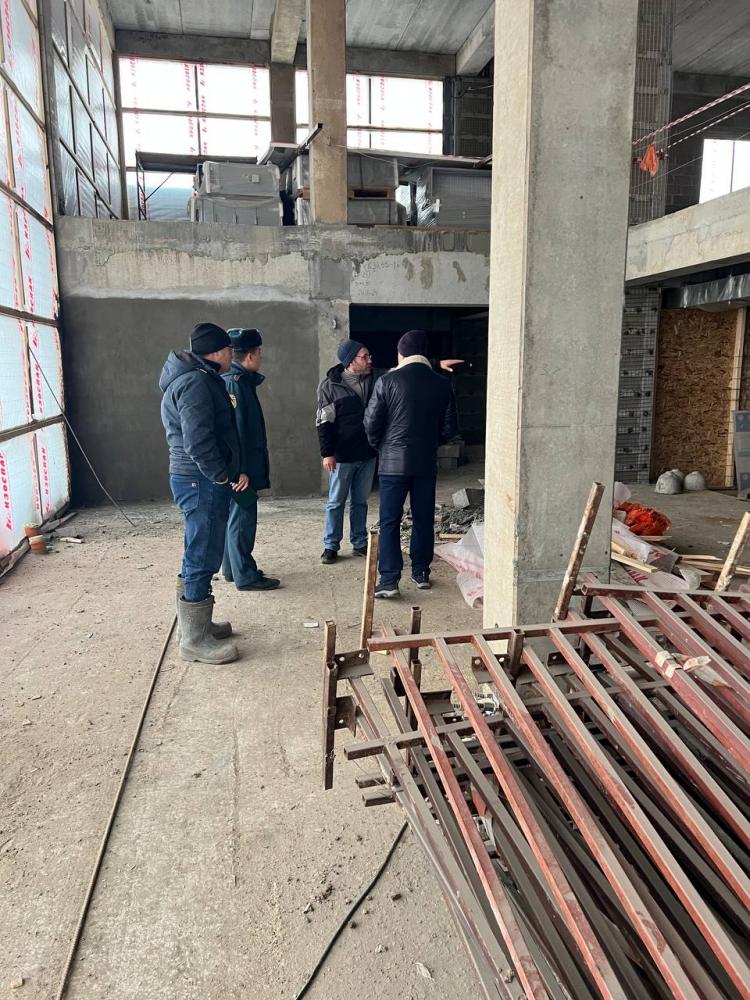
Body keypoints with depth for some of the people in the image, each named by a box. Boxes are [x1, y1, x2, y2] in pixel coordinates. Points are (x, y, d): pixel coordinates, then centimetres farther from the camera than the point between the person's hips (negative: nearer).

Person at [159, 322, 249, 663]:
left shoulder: (201, 379, 17)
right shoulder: (195, 383, -18)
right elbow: (198, 443, -25)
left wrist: (231, 472, 14)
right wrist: (224, 477, -14)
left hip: (202, 480, 11)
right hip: (202, 482, -11)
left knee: (200, 557, 18)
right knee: (202, 559, -5)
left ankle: (197, 624, 31)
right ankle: (194, 641, 4)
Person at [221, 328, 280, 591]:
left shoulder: (241, 381, 14)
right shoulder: (234, 383, -17)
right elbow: (235, 429, -22)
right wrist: (240, 469, -23)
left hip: (242, 463, 10)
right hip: (242, 465, -10)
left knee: (237, 515, 16)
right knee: (243, 517, -4)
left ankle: (232, 569, 27)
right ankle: (245, 575, 4)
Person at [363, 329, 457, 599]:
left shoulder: (388, 381, -8)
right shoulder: (442, 384, 2)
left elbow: (371, 423, -6)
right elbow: (449, 428, 6)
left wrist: (380, 446, 12)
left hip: (394, 462, -3)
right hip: (426, 462, 3)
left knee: (390, 521, 2)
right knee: (423, 519, 13)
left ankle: (389, 580, -3)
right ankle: (421, 573, 21)